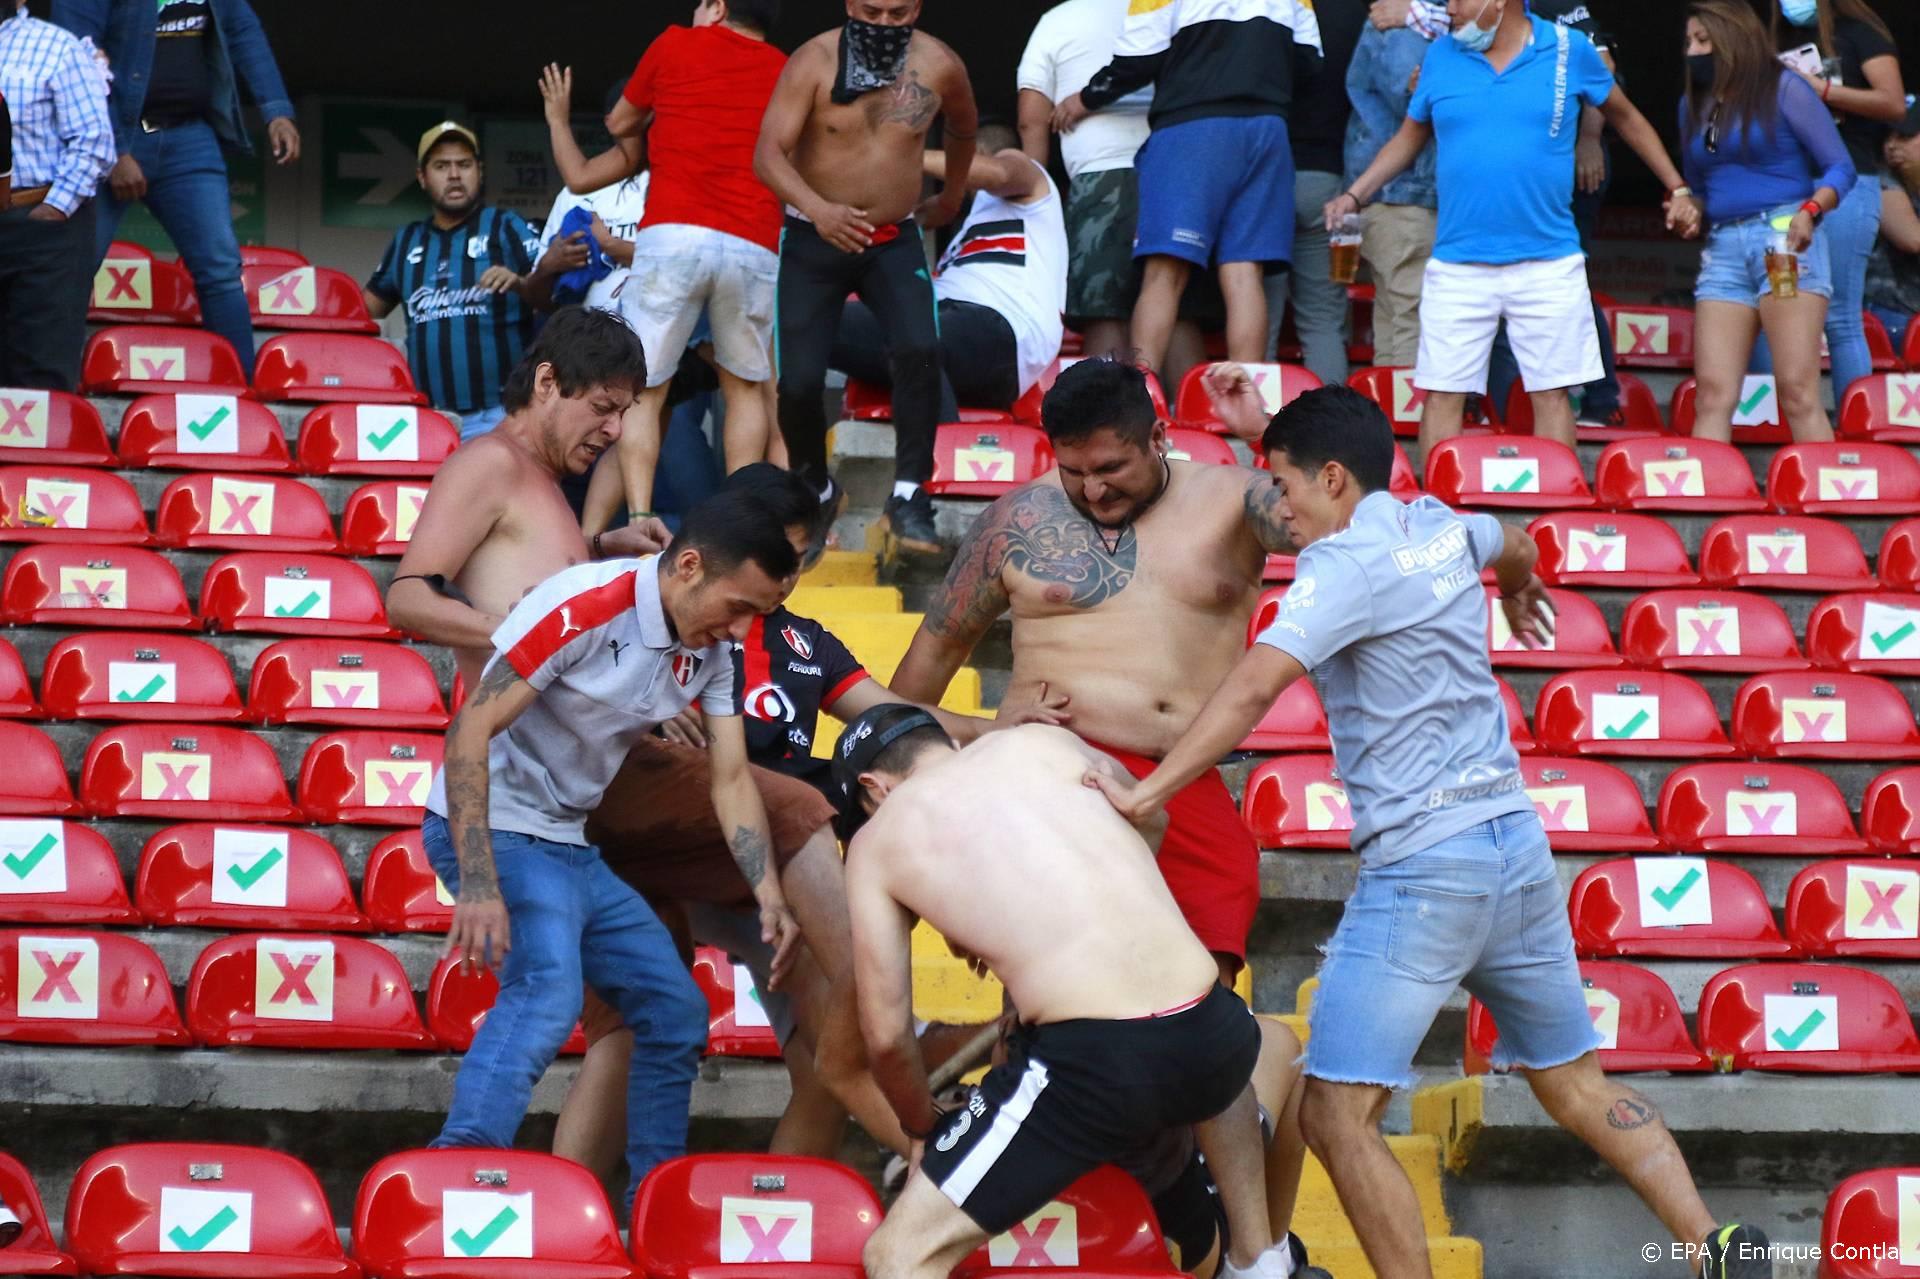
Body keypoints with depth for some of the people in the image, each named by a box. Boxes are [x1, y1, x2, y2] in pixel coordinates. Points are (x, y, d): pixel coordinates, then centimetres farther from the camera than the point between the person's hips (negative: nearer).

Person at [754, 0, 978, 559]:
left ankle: (909, 498, -16)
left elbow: (962, 128, 18)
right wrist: (817, 208, -40)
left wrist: (951, 198, 30)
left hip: (895, 240, 1)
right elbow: (769, 152, -23)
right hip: (814, 239, -1)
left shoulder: (939, 67, -6)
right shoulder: (813, 62, -15)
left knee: (920, 350, -24)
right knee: (799, 380, -6)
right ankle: (817, 492, 22)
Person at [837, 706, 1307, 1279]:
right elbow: (1148, 824, 38)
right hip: (1213, 1036, 5)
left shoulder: (877, 840, 10)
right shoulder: (1042, 742, 18)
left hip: (1092, 1065, -5)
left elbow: (887, 1034, 11)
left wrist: (922, 1128, 31)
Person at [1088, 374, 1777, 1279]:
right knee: (1575, 1082, 18)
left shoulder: (1344, 565, -11)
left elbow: (1252, 688, -24)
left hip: (1422, 862, -8)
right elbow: (1514, 550, 36)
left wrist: (1146, 792, -27)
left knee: (1336, 1112, -8)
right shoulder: (1443, 528, 11)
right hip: (1517, 840, 8)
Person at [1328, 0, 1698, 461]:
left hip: (1548, 263, -1)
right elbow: (1408, 140, 18)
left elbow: (1626, 118, 15)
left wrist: (1676, 188, 13)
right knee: (1443, 393, -2)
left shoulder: (1568, 50, 2)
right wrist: (1355, 195, 8)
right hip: (1458, 263, 1)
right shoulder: (1441, 58, 7)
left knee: (1551, 394, 0)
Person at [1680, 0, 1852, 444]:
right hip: (1723, 249, 5)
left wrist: (1810, 211, -18)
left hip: (1784, 239, -5)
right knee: (1713, 396, -5)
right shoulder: (1693, 105, 17)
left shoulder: (1782, 90, 1)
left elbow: (1840, 167, -2)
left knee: (1797, 391, -13)